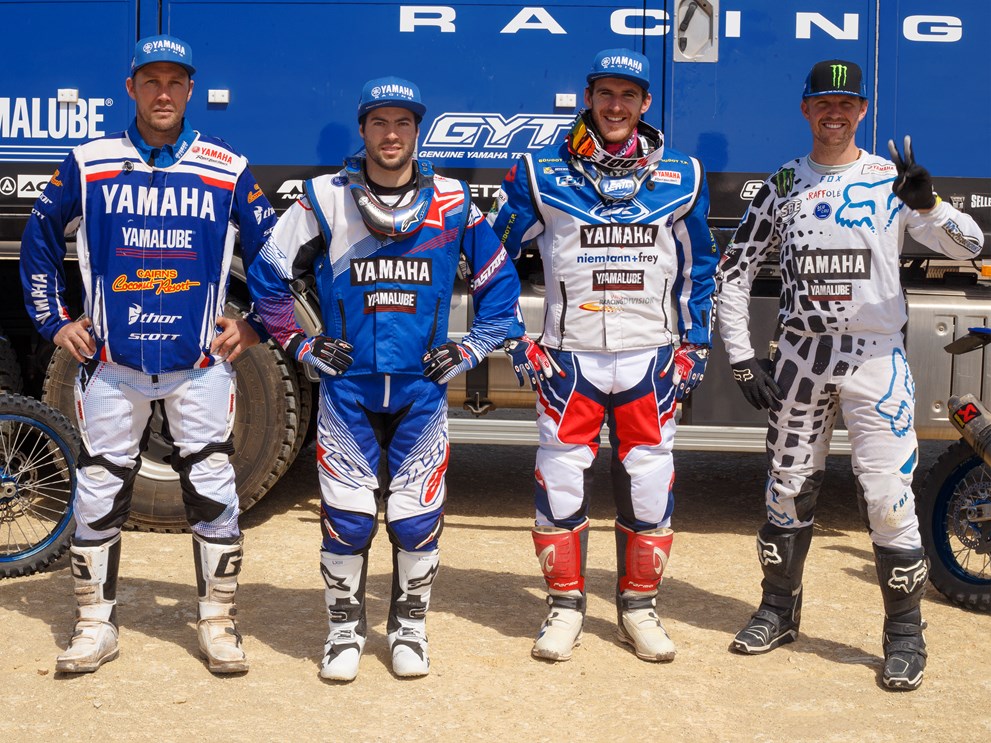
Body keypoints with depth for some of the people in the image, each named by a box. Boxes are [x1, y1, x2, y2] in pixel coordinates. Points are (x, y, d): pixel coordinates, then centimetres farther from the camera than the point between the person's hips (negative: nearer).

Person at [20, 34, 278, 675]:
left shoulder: (228, 170, 2)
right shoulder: (88, 165, 3)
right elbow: (40, 241, 13)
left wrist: (254, 326, 4)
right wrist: (55, 322, 8)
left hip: (200, 361, 0)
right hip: (110, 360, 1)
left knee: (214, 490, 1)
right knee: (99, 493, 5)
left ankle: (218, 621, 15)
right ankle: (96, 625, 19)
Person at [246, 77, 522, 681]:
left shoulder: (452, 203, 2)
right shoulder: (325, 200, -1)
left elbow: (500, 280, 13)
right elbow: (268, 275, 10)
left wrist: (471, 350, 5)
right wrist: (301, 346, 5)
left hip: (422, 388, 1)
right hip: (347, 387, 0)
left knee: (417, 517, 3)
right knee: (347, 517, 0)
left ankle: (410, 626, 23)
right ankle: (346, 629, 19)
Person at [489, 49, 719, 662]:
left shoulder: (682, 177, 6)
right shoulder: (542, 173, 1)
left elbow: (699, 268, 15)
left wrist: (695, 345, 10)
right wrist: (510, 337, 2)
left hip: (650, 359, 1)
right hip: (569, 358, -1)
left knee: (650, 484, 4)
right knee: (561, 481, 1)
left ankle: (639, 605, 20)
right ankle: (566, 605, 17)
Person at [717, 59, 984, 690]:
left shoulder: (893, 179, -1)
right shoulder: (783, 185, 6)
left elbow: (969, 246, -13)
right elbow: (736, 272, 9)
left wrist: (929, 205, -34)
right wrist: (742, 359, 1)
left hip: (876, 357, -3)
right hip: (801, 354, 3)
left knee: (889, 496, -7)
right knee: (788, 489, 11)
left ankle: (905, 632, 6)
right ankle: (780, 610, 28)